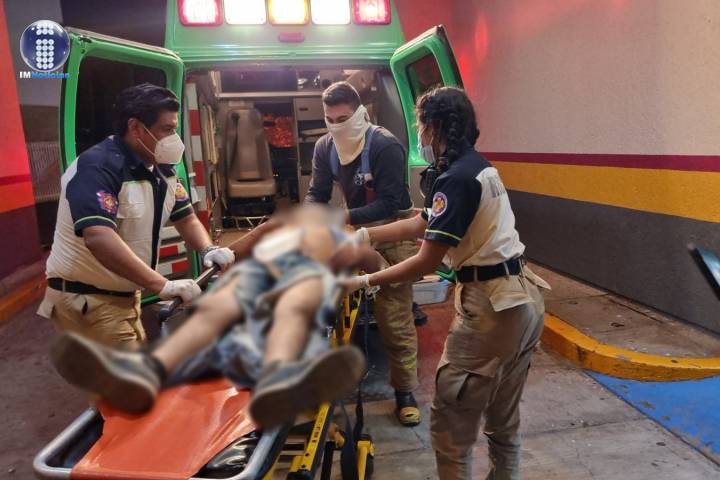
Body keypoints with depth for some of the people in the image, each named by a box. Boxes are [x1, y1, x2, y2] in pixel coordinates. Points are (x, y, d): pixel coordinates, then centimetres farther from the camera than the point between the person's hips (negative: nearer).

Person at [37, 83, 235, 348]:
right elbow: (99, 239, -37)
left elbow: (185, 218, 8)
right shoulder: (98, 168, -24)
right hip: (85, 300, -9)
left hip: (125, 296, 9)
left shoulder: (162, 169, 3)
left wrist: (208, 250, -14)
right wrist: (163, 286, -40)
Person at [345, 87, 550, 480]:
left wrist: (364, 282, -7)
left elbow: (426, 262, -17)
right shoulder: (476, 166, 13)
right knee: (504, 421, 22)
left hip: (492, 307, -10)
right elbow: (419, 225, 16)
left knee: (450, 427, 3)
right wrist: (358, 237, 17)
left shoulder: (456, 179, -17)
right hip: (522, 299, 10)